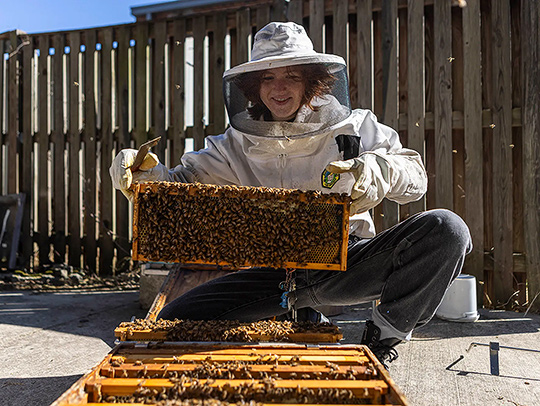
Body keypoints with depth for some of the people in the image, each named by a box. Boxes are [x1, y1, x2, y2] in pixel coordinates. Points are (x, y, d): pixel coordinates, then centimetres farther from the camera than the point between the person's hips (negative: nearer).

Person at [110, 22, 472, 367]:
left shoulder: (353, 127, 0)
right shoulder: (237, 145, 4)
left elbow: (415, 175, -7)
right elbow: (181, 183, -2)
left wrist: (374, 171, -30)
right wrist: (143, 173, -24)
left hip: (344, 263, -1)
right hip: (274, 273, 2)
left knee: (446, 229, -24)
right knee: (174, 322, -11)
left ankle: (383, 335, -3)